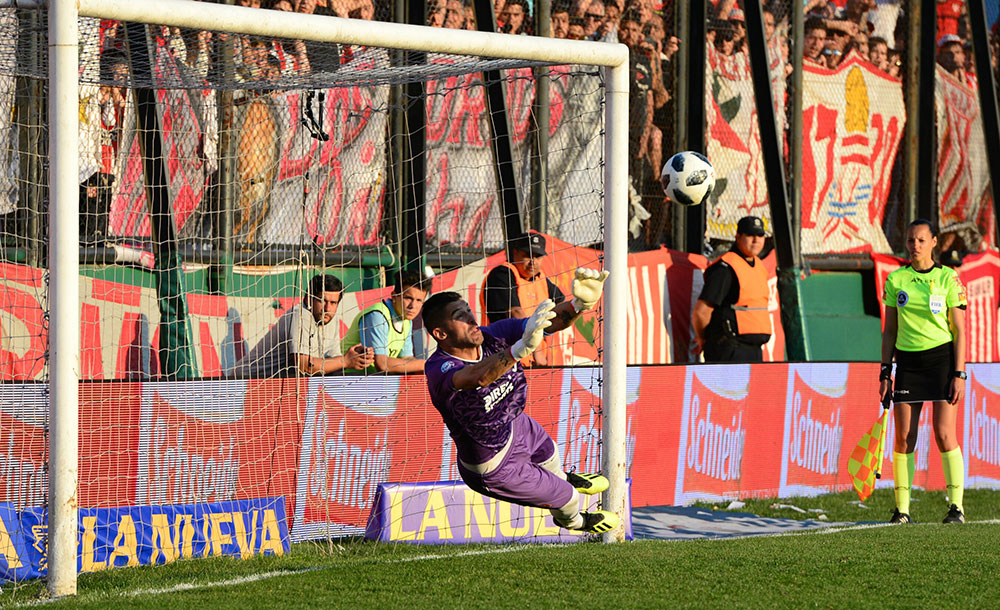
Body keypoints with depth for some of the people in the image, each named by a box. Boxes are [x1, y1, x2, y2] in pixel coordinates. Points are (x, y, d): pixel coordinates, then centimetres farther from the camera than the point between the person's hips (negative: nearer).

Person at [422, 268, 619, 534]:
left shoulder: (490, 336, -22)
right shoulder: (439, 370, -40)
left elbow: (548, 322, -27)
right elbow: (477, 378, -61)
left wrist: (579, 304, -48)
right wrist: (520, 349, -78)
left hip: (513, 423, 6)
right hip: (494, 467, -6)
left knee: (547, 452, 37)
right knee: (567, 498, 16)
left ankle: (560, 479, 75)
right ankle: (573, 520, 53)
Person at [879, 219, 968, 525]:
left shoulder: (948, 278, -1)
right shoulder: (895, 279, 8)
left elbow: (959, 330, -1)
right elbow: (890, 330, 12)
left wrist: (959, 374, -8)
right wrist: (885, 372, 6)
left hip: (942, 357, -3)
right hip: (908, 361, 3)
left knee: (944, 433, -10)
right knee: (904, 437, -2)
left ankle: (956, 507, -5)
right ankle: (902, 509, 4)